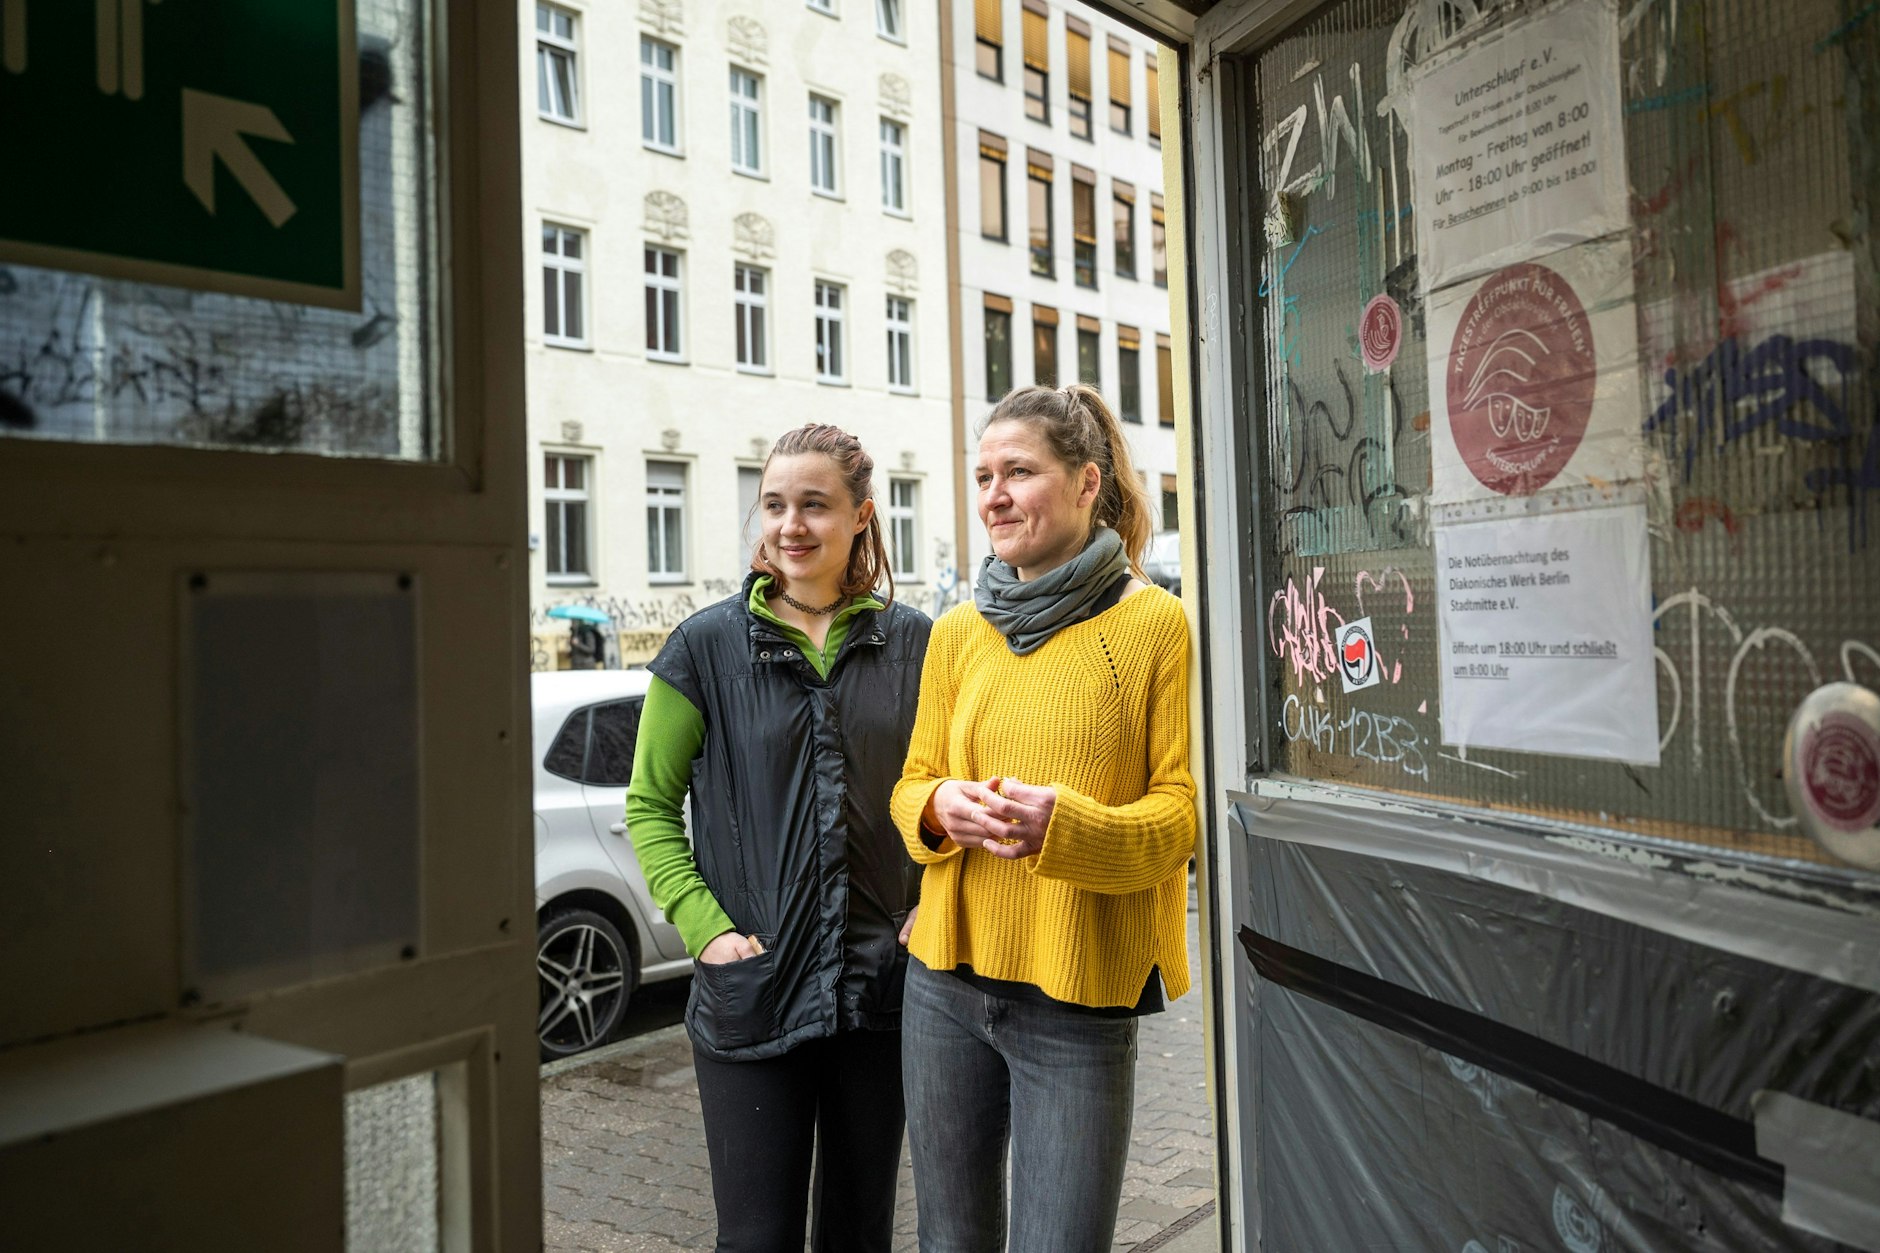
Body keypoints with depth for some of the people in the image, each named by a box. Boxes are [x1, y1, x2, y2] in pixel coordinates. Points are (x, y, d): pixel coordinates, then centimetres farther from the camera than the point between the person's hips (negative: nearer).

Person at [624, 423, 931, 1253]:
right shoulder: (709, 643, -3)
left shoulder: (913, 642, 3)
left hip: (882, 988, 2)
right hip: (751, 996, -2)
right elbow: (649, 805, 1)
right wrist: (705, 928, -9)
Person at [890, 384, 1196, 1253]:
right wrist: (942, 808, -11)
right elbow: (912, 784, 12)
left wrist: (1063, 824, -24)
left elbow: (1183, 812, -6)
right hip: (945, 980, 4)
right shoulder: (958, 631, 7)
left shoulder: (1153, 624, -6)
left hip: (1078, 1001, -4)